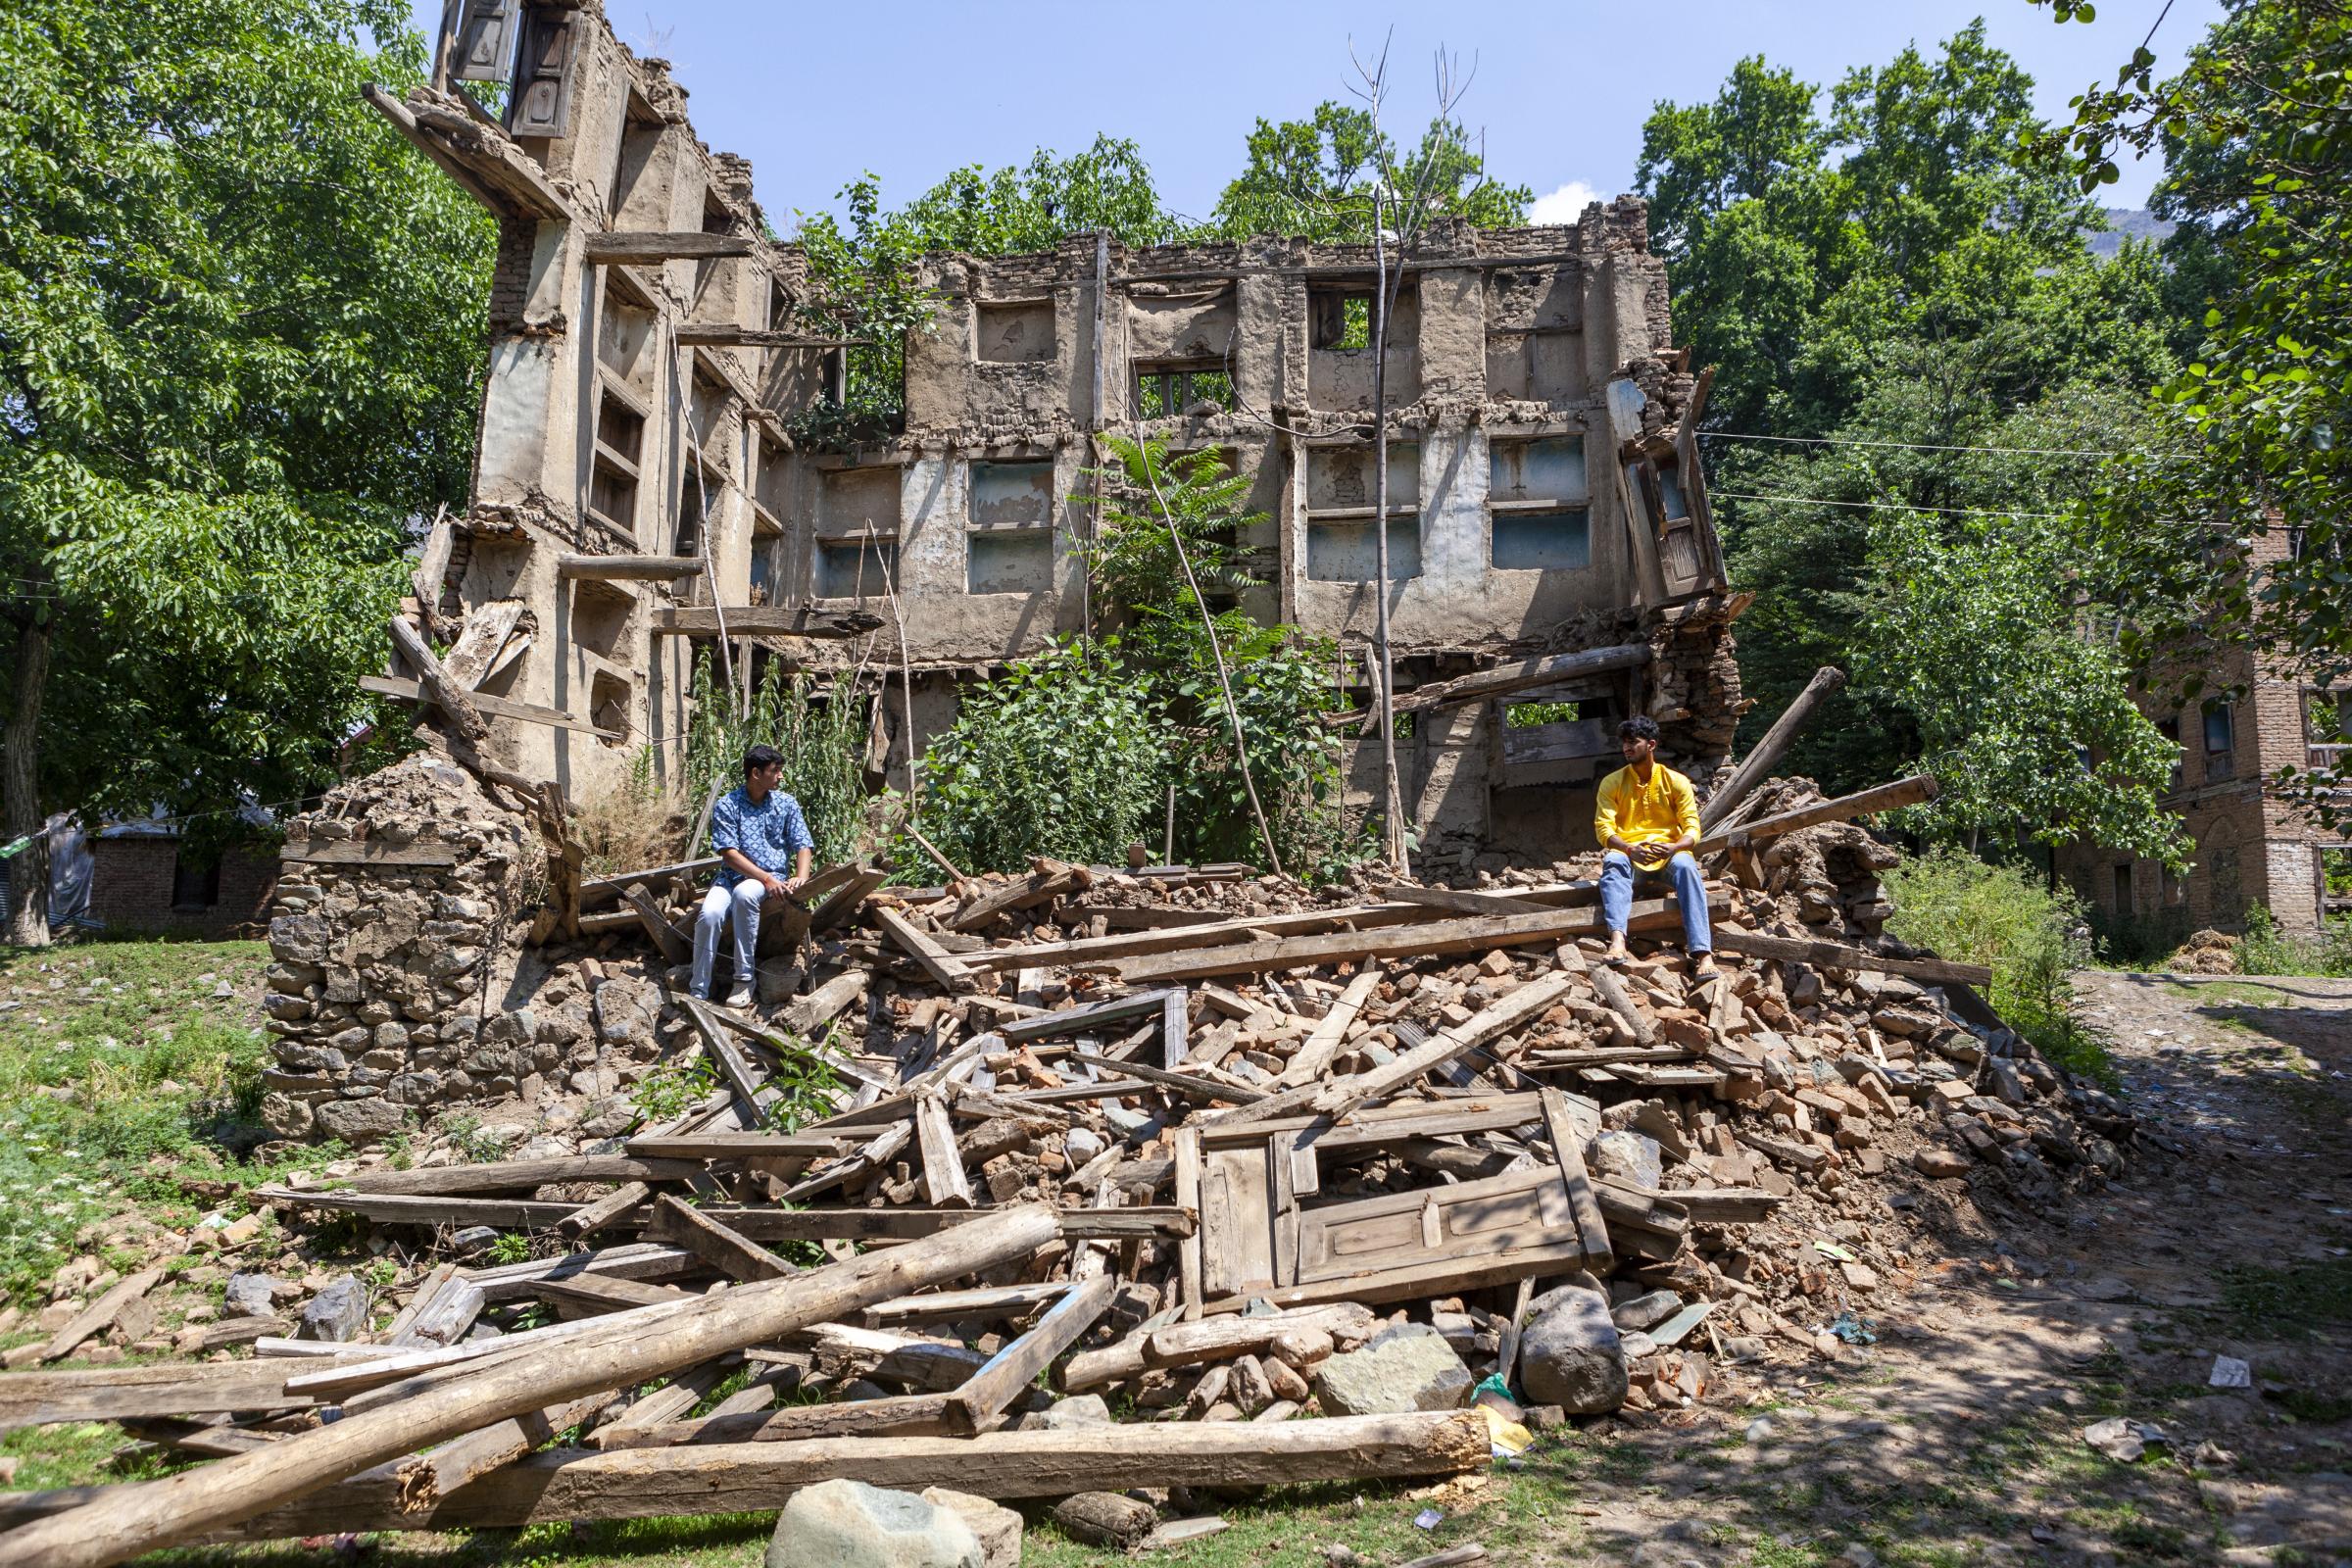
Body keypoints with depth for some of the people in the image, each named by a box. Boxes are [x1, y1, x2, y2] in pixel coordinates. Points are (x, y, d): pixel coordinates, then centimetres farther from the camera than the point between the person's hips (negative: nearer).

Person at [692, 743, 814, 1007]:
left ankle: (744, 978, -27)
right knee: (710, 913, -31)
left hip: (773, 878, 0)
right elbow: (729, 853, -10)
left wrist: (800, 878, -18)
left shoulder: (787, 804, 6)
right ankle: (699, 993, -22)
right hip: (733, 875, 0)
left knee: (744, 892, -36)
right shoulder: (727, 805, -2)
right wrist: (766, 878, -21)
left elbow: (804, 846, 2)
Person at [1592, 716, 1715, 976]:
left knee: (1686, 867, -35)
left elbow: (1692, 829, -1)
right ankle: (1617, 939, -56)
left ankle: (1703, 953, -46)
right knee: (1612, 862, -36)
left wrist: (1673, 847, -25)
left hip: (1669, 851, 0)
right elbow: (1603, 827, -5)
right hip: (1628, 851, 0)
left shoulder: (1677, 781, 4)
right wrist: (1630, 849, -26)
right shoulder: (1612, 783, 5)